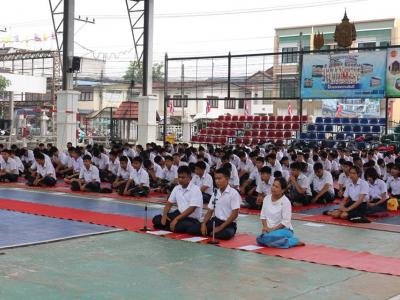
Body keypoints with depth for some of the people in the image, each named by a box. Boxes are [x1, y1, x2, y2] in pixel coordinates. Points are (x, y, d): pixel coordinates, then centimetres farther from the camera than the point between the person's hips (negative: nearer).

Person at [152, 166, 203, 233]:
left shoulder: (195, 190, -15)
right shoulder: (177, 188, 6)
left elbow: (191, 209, -22)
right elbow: (169, 204, 10)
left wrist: (176, 219, -28)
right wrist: (164, 215, -10)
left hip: (192, 219, -6)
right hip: (179, 214, 6)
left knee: (178, 226, -36)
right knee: (156, 219, -9)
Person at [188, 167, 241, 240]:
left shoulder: (233, 193, -11)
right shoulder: (215, 193, 9)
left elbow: (234, 214, -15)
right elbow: (210, 211, 12)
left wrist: (220, 227, -19)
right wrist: (204, 224, -7)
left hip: (229, 224, -5)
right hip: (215, 221, 5)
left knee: (225, 235, -41)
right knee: (191, 229, -11)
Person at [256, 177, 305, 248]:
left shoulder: (285, 202, -14)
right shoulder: (267, 198, 4)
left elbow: (286, 221, -16)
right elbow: (263, 215, 8)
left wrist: (272, 229, -21)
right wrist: (265, 227, -9)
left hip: (284, 229, -7)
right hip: (270, 229, 7)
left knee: (269, 237, -35)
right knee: (259, 240, -22)